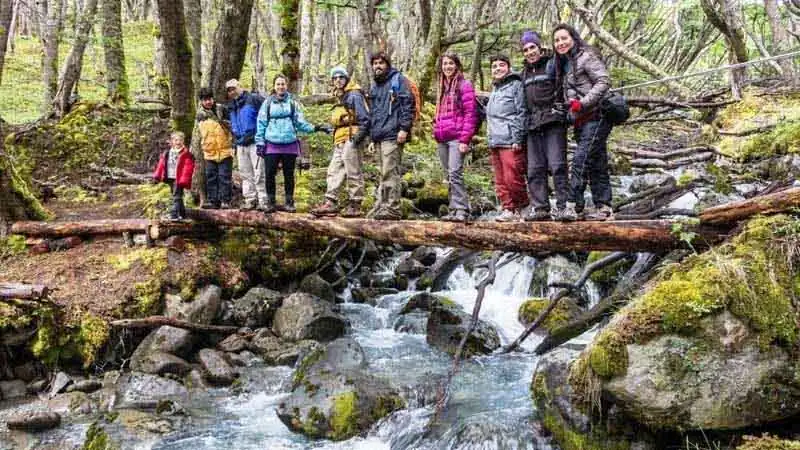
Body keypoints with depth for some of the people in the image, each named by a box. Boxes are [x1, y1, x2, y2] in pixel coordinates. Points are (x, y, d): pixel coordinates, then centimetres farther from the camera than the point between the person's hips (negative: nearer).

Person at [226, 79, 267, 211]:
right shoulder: (231, 106, 18)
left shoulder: (253, 99, -6)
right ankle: (250, 199, 17)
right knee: (245, 174, 10)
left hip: (255, 142, -7)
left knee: (259, 173, -8)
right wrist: (235, 142, 23)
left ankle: (263, 200, -5)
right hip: (240, 144, 8)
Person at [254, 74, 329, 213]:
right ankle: (270, 202, 7)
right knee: (270, 174, -3)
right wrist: (259, 142, 1)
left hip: (290, 144, 1)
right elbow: (261, 124, 7)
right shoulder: (268, 103, 7)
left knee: (289, 175, 6)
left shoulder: (292, 103, 7)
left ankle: (289, 202, 15)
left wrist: (314, 128, -9)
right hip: (272, 145, -1)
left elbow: (300, 123, 5)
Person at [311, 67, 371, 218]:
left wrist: (358, 137, -19)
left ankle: (355, 205, -2)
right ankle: (330, 203, 7)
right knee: (334, 171, 6)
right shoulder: (340, 98, 23)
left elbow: (364, 118, -13)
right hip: (340, 141, 10)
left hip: (352, 139, -10)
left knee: (353, 173, -6)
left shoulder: (354, 95, -6)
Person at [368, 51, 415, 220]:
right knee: (384, 173, 10)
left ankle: (392, 208, -10)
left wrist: (404, 128, -17)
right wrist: (372, 136, 23)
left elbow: (408, 104, -9)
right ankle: (381, 205, 13)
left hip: (392, 135, -8)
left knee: (390, 173, -11)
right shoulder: (375, 86, 24)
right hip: (378, 136, 8)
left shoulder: (398, 80, 0)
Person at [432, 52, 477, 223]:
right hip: (442, 139, 7)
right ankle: (454, 209, 10)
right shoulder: (442, 87, 21)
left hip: (456, 137, -7)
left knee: (455, 173, -17)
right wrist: (436, 131, 14)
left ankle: (461, 210, -18)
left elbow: (470, 113, -8)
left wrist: (465, 139, -14)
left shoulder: (464, 86, -1)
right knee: (450, 176, 7)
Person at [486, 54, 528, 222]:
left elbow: (521, 113, -9)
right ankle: (507, 208, 10)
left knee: (513, 178, -9)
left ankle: (520, 209, 2)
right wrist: (490, 137, 18)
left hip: (510, 142, -8)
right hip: (495, 142, 8)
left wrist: (517, 139, -15)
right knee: (500, 181, 6)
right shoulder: (494, 89, 23)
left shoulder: (516, 85, -1)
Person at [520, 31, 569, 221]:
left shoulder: (552, 65, 4)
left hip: (553, 121, -6)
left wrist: (561, 110, -14)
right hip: (533, 125, 6)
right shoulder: (525, 73, 23)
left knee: (557, 165, -11)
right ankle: (540, 207, 6)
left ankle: (563, 205, -10)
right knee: (535, 168, 3)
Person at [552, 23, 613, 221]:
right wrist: (570, 113, 8)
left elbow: (604, 82, -15)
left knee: (580, 160, -17)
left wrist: (582, 103, -21)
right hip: (580, 121, 9)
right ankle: (604, 208, 11)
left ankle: (574, 206, -19)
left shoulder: (586, 57, -6)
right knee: (597, 164, 9)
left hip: (595, 117, -9)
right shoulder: (564, 64, 21)